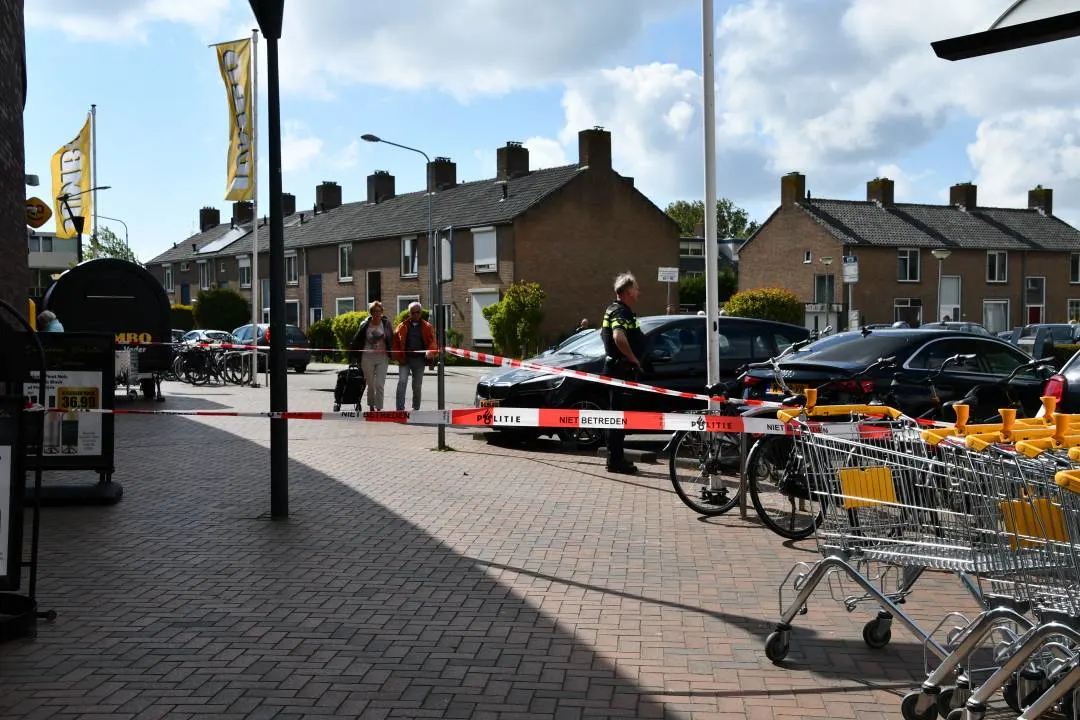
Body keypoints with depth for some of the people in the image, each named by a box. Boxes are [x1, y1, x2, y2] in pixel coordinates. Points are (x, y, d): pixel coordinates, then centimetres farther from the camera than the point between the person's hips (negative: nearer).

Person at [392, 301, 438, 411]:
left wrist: (430, 352, -23)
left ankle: (416, 409, 23)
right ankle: (400, 409, -16)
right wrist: (397, 356, -10)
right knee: (402, 382, -14)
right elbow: (395, 343, 4)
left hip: (419, 360, 1)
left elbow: (432, 342, -3)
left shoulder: (427, 327, 7)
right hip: (404, 360, -1)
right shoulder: (402, 326, 8)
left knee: (417, 386, 11)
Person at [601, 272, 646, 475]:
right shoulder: (621, 312, -16)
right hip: (621, 368, -11)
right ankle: (615, 461, -6)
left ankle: (616, 458, 20)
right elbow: (619, 337, -35)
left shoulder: (614, 310, 17)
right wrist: (633, 359, -23)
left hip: (615, 367, 11)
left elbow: (604, 332, 32)